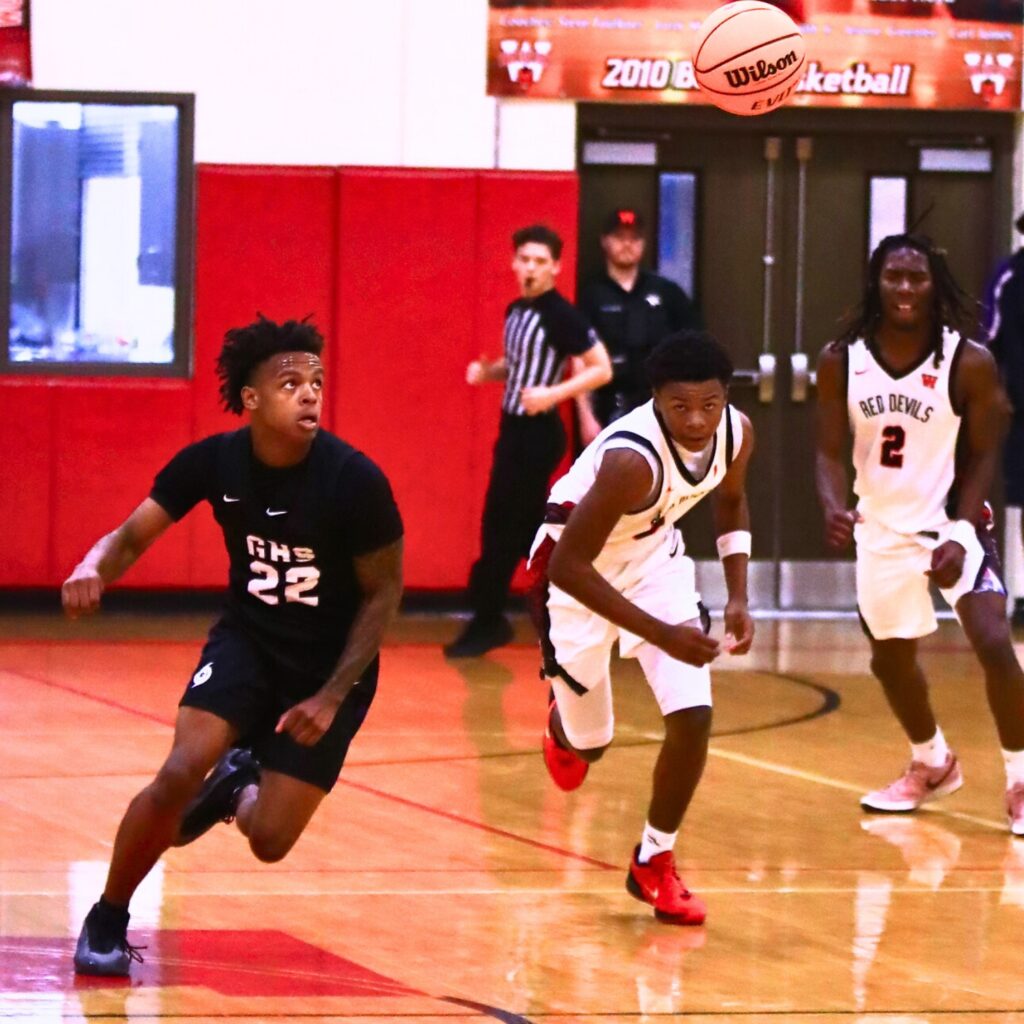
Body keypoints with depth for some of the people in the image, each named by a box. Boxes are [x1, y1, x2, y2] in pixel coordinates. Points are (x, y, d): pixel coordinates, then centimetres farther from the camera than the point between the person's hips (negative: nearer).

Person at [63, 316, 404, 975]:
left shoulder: (354, 480, -22)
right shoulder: (213, 462, -13)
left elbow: (383, 592, -12)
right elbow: (130, 537, -8)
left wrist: (333, 696, -17)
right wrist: (92, 570, -33)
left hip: (332, 665, -2)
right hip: (248, 641, 2)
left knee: (269, 841, -8)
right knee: (179, 775, -22)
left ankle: (242, 787, 32)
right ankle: (107, 921, 1)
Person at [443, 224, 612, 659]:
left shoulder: (560, 314, -16)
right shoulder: (515, 311, 9)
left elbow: (602, 369, -16)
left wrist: (553, 394, -24)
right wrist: (487, 371, 3)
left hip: (538, 433, -9)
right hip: (514, 428, 9)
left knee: (501, 527, -4)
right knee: (528, 528, 12)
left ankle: (486, 623, 4)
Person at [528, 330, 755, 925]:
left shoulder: (737, 432, -18)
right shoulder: (632, 457, -39)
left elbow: (730, 502, 7)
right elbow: (569, 566, -36)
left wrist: (738, 598, -3)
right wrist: (661, 635, -38)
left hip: (654, 554, 5)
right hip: (578, 571, -5)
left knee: (693, 716, -9)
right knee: (589, 743, 9)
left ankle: (655, 864, 11)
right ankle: (562, 726, 50)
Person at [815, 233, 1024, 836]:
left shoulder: (969, 363, -15)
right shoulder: (842, 361, -8)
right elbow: (831, 450, -5)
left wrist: (961, 536, -21)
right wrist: (834, 508, -25)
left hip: (954, 522, -4)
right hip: (883, 529, 4)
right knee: (890, 657, 16)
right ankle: (933, 764, 43)